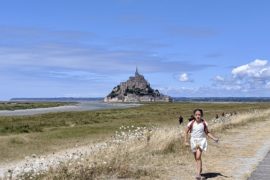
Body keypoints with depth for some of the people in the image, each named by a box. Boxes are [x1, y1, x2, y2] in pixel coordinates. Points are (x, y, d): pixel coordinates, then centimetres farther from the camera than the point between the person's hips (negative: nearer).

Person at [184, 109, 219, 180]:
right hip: (193, 141, 2)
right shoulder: (191, 123, -8)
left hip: (201, 141, -2)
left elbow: (207, 132, 7)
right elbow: (186, 132, 1)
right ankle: (200, 169, 38)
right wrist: (186, 141, -6)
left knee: (198, 157, -18)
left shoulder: (204, 123, -5)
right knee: (196, 158, 13)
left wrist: (214, 138, -3)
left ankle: (198, 174, -19)